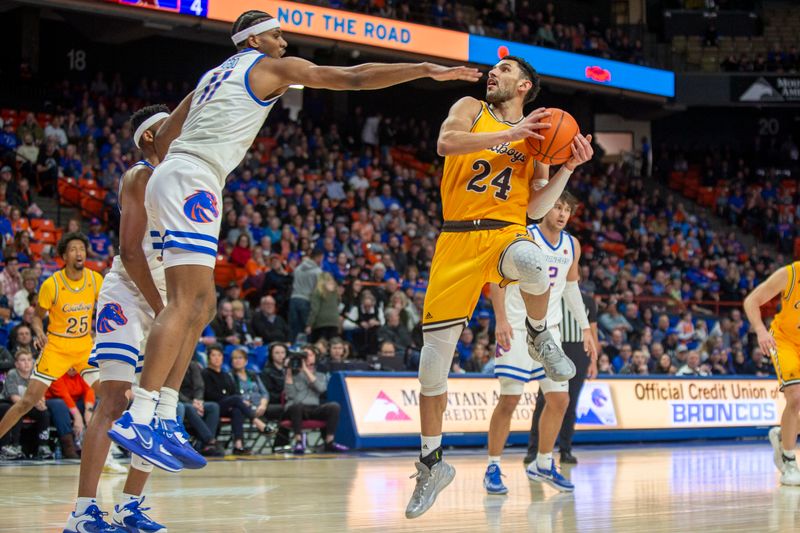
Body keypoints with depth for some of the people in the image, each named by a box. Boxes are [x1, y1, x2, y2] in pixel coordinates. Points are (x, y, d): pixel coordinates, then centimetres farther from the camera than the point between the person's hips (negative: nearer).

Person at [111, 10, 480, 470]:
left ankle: (164, 419, 6)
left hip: (170, 177, 9)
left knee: (203, 303, 12)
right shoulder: (272, 67, 5)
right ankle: (139, 419, -26)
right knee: (185, 302, -17)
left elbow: (163, 137, 29)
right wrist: (428, 70, 4)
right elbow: (355, 78, 1)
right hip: (192, 182, -9)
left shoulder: (215, 75, 28)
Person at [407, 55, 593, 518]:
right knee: (435, 354, -3)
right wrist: (510, 134, -12)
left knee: (533, 263, -40)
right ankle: (432, 463, 14)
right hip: (457, 238, 0)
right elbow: (446, 142, -13)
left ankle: (539, 337, -6)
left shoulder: (536, 138, 12)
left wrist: (568, 168, -4)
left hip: (506, 232, 0)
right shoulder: (472, 110, 10)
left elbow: (536, 209, 6)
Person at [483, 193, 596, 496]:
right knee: (509, 399, -8)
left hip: (549, 331, 6)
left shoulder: (572, 245, 8)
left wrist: (585, 328, 17)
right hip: (516, 329, -6)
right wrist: (501, 320, -22)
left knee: (559, 399, 3)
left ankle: (543, 465, 17)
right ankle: (493, 468, 3)